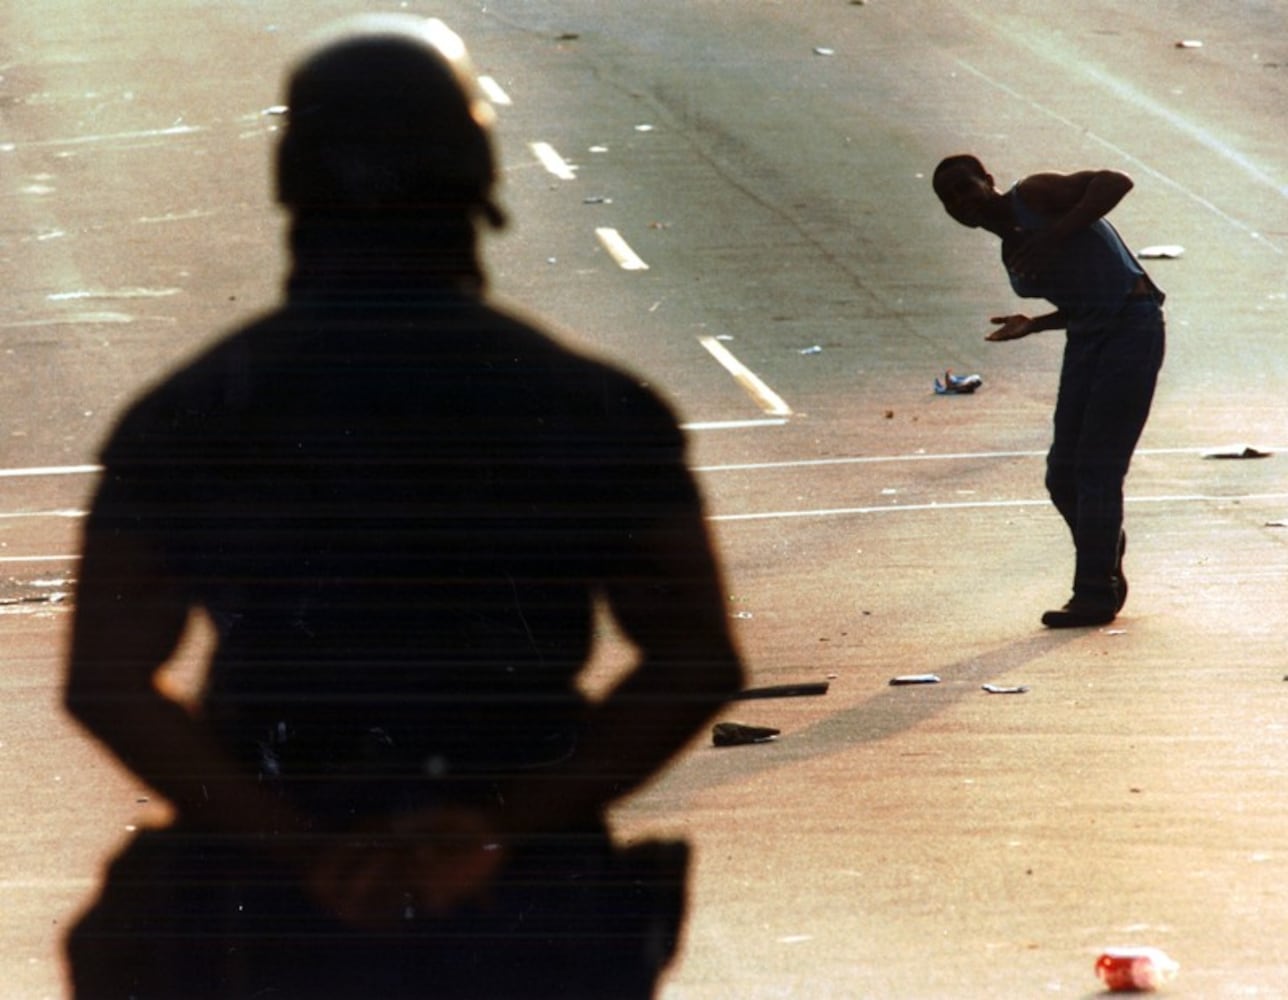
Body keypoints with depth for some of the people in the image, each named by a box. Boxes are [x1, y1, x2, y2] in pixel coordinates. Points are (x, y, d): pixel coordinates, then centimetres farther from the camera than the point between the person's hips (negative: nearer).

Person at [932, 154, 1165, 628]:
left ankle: (1096, 594, -3)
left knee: (1097, 469, -9)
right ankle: (1107, 570, 23)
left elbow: (1115, 182, -17)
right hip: (1087, 340, 9)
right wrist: (1033, 325, 7)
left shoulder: (1036, 196, -5)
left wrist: (1057, 235, -24)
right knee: (1064, 476, 7)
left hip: (1131, 329, -9)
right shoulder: (1012, 256, 18)